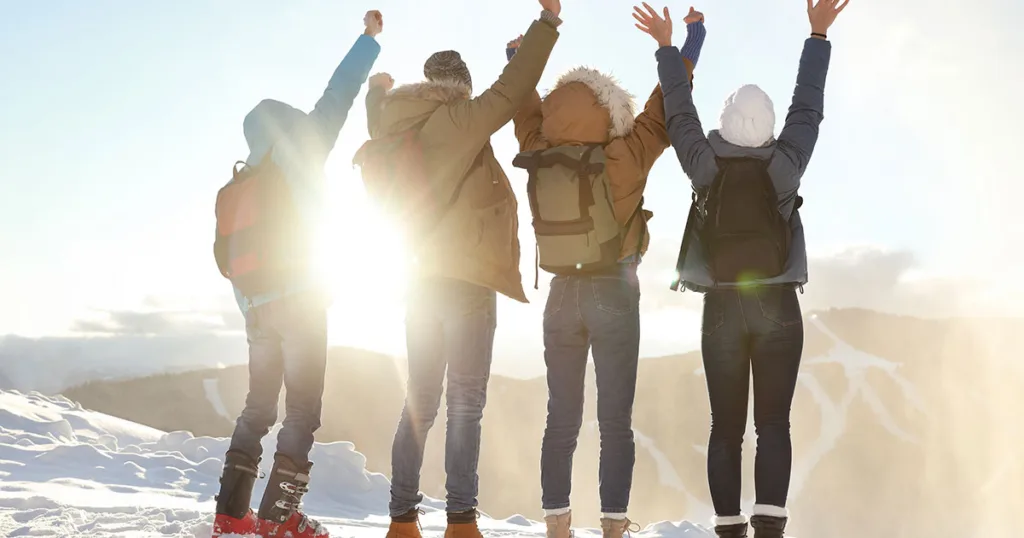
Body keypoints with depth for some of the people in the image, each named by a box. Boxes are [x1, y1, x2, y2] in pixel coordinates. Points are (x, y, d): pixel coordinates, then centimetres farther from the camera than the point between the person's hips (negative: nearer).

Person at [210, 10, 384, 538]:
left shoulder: (232, 192, 14)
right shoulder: (297, 159, -2)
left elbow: (227, 258, 12)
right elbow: (334, 101, -4)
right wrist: (370, 38, 1)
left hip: (258, 309, 6)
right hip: (300, 301, -6)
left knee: (258, 408, 13)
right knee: (302, 409, -5)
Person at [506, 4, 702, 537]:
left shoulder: (540, 160, -2)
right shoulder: (624, 159, -12)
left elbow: (527, 112, 17)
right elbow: (665, 106, -3)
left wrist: (517, 62, 35)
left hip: (563, 295, 4)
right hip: (614, 294, -3)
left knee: (561, 420, 8)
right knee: (615, 422, 0)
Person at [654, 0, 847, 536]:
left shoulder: (705, 164, -4)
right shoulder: (785, 164, -6)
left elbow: (679, 113, 6)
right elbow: (808, 106, 2)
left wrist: (667, 48, 16)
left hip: (721, 308, 1)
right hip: (777, 306, -1)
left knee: (726, 427, 4)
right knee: (773, 423, -4)